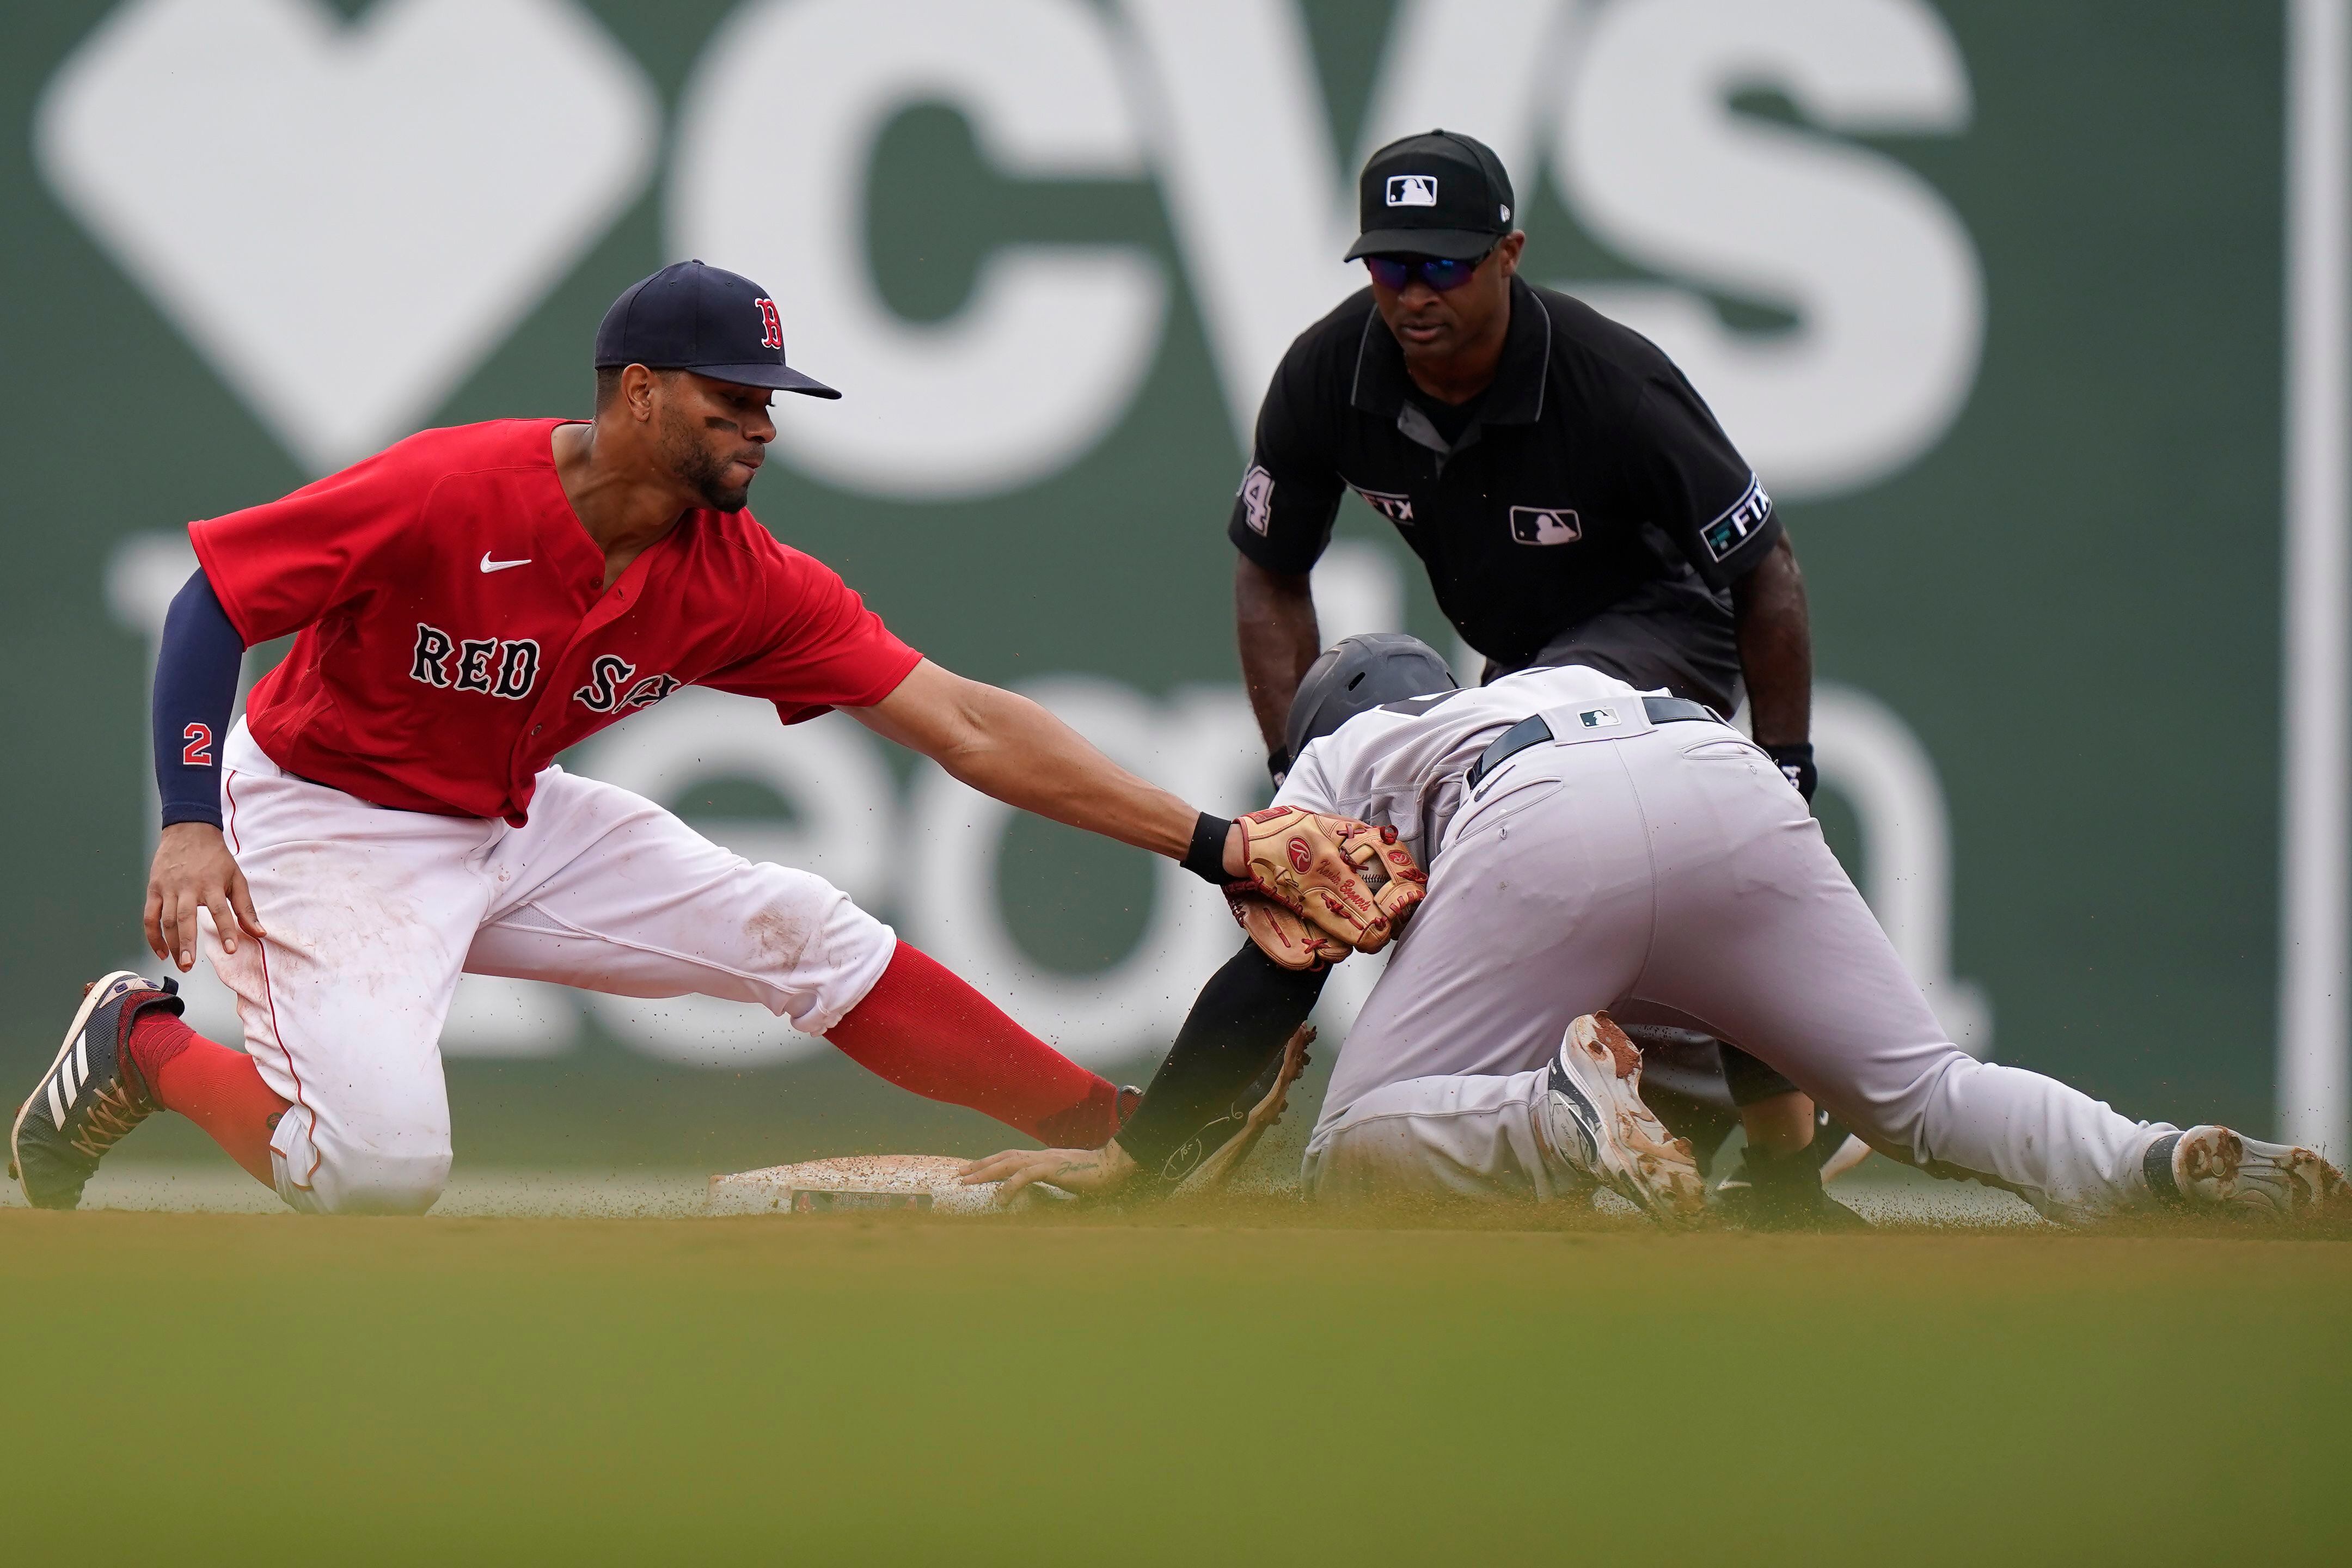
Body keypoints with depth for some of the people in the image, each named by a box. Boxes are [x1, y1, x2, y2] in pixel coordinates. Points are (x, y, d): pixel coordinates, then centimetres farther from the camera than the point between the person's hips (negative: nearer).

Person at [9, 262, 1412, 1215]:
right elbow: (213, 599, -18)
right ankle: (143, 1048, 1)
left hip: (514, 824, 6)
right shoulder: (448, 493, -27)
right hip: (326, 823, -6)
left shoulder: (743, 580, -10)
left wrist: (1213, 843, -20)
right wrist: (188, 825, -28)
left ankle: (1144, 1141, 7)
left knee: (803, 933, 0)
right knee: (380, 1168, -26)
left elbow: (968, 725, -13)